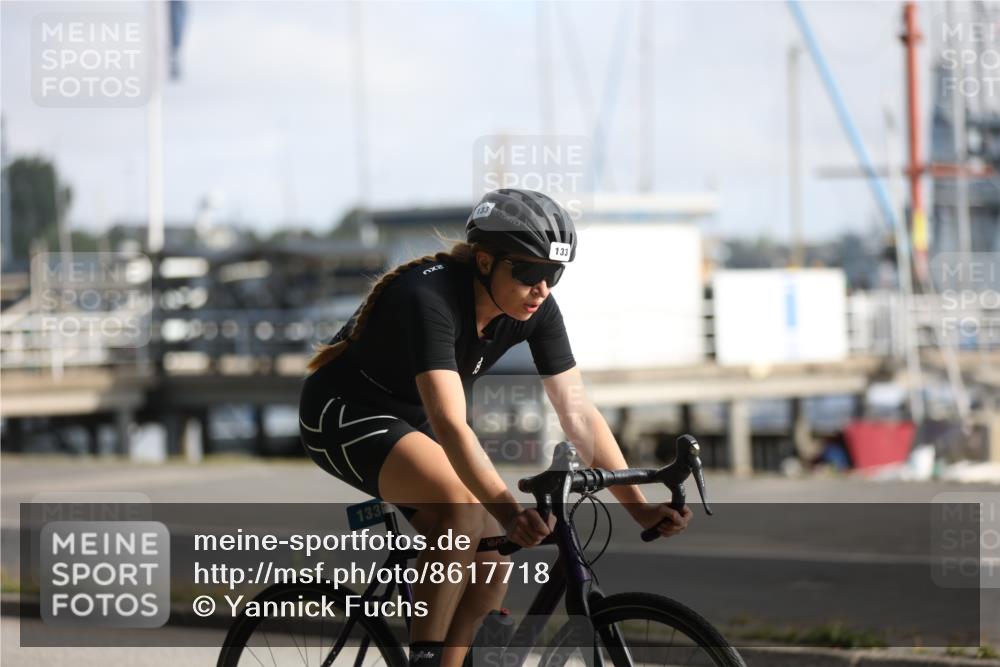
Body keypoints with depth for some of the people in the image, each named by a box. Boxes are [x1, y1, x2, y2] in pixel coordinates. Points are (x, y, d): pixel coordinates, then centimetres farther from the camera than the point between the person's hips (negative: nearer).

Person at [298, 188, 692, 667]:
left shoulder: (535, 310, -13)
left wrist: (639, 508, -22)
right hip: (344, 413, -7)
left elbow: (578, 414, -13)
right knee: (463, 504, -32)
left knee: (492, 564, -8)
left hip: (409, 421, 7)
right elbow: (450, 424, -44)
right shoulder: (430, 298, -34)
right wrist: (510, 513, -55)